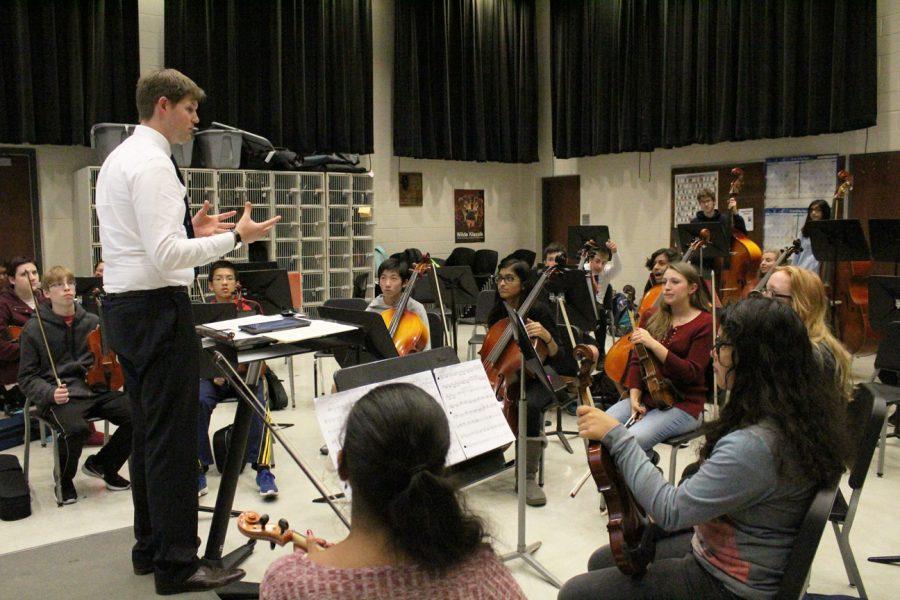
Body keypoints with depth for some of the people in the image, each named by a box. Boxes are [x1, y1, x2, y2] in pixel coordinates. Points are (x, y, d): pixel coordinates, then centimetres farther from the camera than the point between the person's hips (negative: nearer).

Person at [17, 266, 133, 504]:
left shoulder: (92, 322, 11)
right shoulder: (34, 329, 1)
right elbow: (27, 378, 2)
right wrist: (49, 393, -17)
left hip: (96, 388, 4)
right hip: (60, 396, -4)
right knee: (76, 429, -36)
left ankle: (101, 465, 7)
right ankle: (64, 479, -1)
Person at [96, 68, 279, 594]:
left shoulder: (120, 159, 18)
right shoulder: (152, 163, -14)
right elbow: (167, 256, -22)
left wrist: (190, 229, 14)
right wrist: (235, 237, -16)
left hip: (125, 307, 11)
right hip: (158, 308, -11)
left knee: (149, 432, 17)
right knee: (174, 437, -5)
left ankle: (151, 546, 28)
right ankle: (178, 564, 3)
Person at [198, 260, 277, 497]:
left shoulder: (251, 309, 6)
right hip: (213, 375, 1)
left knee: (257, 403, -32)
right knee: (199, 402, -31)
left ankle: (263, 469, -25)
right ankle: (198, 469, -20)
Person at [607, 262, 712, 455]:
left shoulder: (705, 323, -5)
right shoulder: (652, 317, 12)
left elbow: (691, 373, -15)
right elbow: (636, 360, 9)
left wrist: (653, 345, -24)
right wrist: (635, 398, -7)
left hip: (683, 404, -6)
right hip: (646, 396, 6)